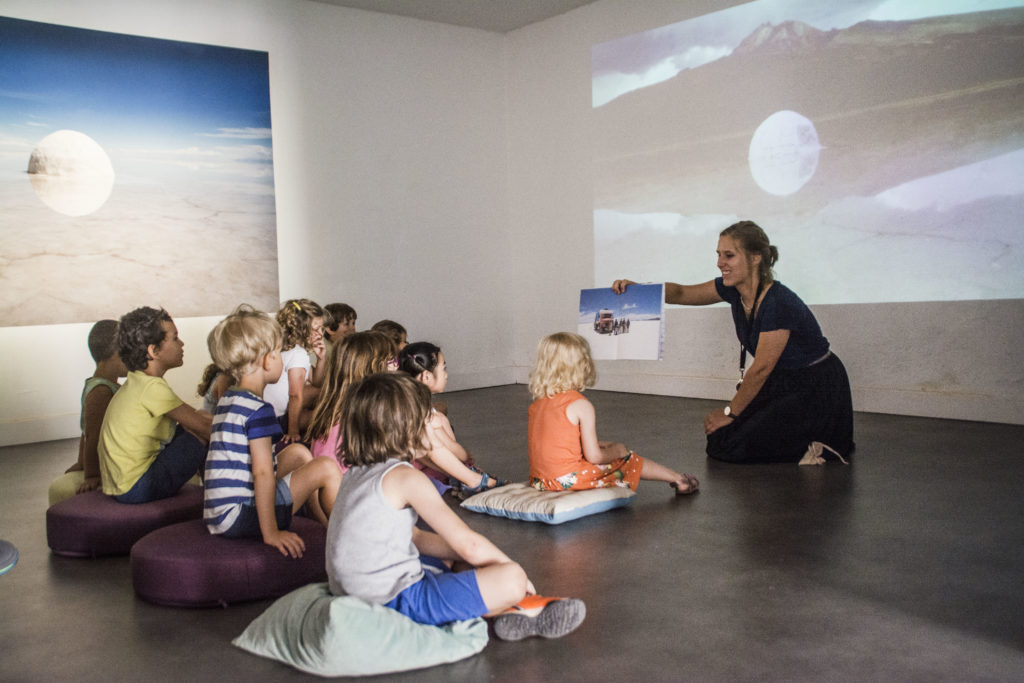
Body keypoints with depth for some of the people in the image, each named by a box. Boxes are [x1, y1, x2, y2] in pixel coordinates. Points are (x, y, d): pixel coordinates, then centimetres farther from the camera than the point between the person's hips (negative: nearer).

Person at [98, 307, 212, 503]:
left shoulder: (138, 383, 9)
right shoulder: (152, 388, -21)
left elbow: (195, 416, 15)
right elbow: (202, 425, -16)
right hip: (136, 490, -10)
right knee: (203, 434, -11)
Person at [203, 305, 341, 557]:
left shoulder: (227, 398, 12)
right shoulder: (258, 409, -18)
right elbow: (262, 472, -23)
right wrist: (271, 533, -22)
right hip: (238, 518, -10)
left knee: (298, 452, 20)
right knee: (326, 469, -10)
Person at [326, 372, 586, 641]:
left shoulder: (356, 474, 11)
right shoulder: (405, 477, -16)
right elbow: (469, 544, -16)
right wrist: (512, 570, 0)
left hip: (361, 594, 10)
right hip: (396, 601, -10)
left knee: (446, 554, 33)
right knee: (511, 579, -21)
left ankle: (504, 608, 15)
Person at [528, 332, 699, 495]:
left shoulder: (536, 404, 6)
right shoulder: (581, 405, -15)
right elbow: (594, 457, -15)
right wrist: (615, 451, 7)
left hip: (539, 481, 7)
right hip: (568, 479, -7)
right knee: (628, 461, 12)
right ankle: (676, 478, 29)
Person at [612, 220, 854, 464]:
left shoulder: (779, 303, -28)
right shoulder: (733, 289, -5)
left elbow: (761, 369, -21)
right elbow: (681, 293, 4)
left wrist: (730, 411, -10)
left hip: (817, 389, -8)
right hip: (782, 383, 8)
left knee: (733, 447, -13)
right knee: (719, 438, 4)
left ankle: (815, 444, -2)